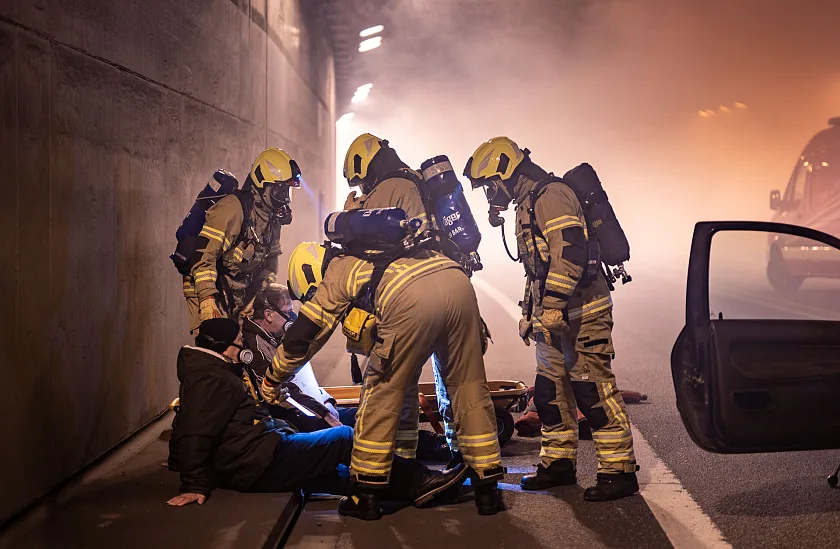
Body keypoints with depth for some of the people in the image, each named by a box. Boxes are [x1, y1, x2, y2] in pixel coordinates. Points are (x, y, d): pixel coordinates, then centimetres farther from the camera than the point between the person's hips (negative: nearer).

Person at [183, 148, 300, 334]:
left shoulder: (273, 218, 10)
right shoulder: (232, 208, -20)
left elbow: (269, 262, 22)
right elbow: (204, 254, -24)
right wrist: (207, 300, -28)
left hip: (240, 296, 8)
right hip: (212, 292, -8)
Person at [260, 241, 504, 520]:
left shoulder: (335, 277, 20)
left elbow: (299, 340, 23)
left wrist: (270, 381, 37)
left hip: (411, 298, -6)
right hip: (459, 280, 6)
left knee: (381, 395, 9)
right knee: (470, 387, 14)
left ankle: (366, 496, 16)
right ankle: (487, 489, 18)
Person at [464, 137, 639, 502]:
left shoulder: (550, 196, -12)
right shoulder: (527, 206, 21)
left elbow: (569, 252, -25)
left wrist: (553, 304, -28)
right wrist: (529, 313, 28)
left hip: (581, 311, -10)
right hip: (555, 317, 10)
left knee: (593, 390, -8)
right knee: (550, 390, 13)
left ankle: (619, 471, -1)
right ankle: (559, 463, 24)